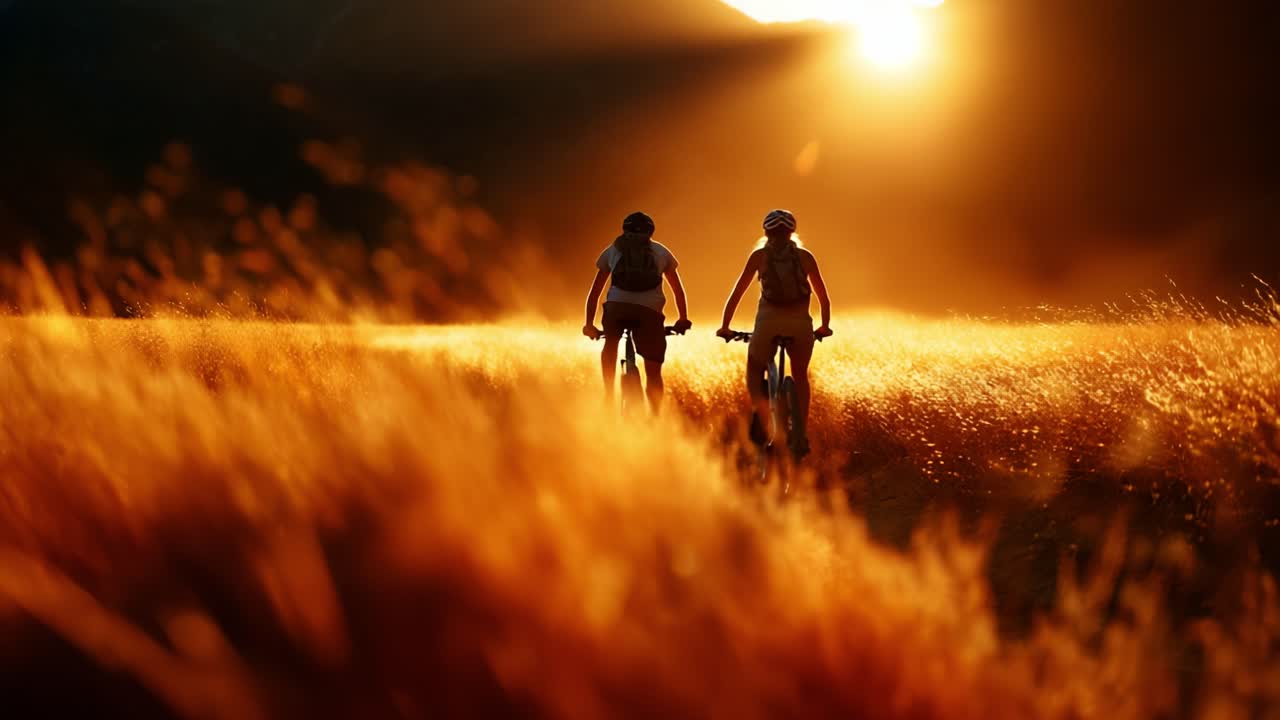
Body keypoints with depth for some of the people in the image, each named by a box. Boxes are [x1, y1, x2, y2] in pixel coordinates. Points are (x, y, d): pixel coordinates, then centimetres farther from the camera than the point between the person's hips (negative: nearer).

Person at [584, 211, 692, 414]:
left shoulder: (612, 250, 27)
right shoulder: (661, 251, 26)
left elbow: (594, 292, 27)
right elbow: (678, 290, 32)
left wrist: (589, 324, 32)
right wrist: (683, 320, 40)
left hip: (616, 306, 0)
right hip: (650, 309, 0)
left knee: (610, 346, 29)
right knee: (653, 373, 8)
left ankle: (609, 394, 18)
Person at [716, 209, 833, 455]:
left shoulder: (759, 255, 10)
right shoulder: (805, 256, 13)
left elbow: (737, 293, 10)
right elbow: (823, 296, 19)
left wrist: (725, 326, 18)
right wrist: (824, 326, 34)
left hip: (768, 322, -1)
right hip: (801, 324, 1)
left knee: (754, 372, 20)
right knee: (800, 377, 25)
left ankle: (762, 420, -10)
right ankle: (801, 437, 17)